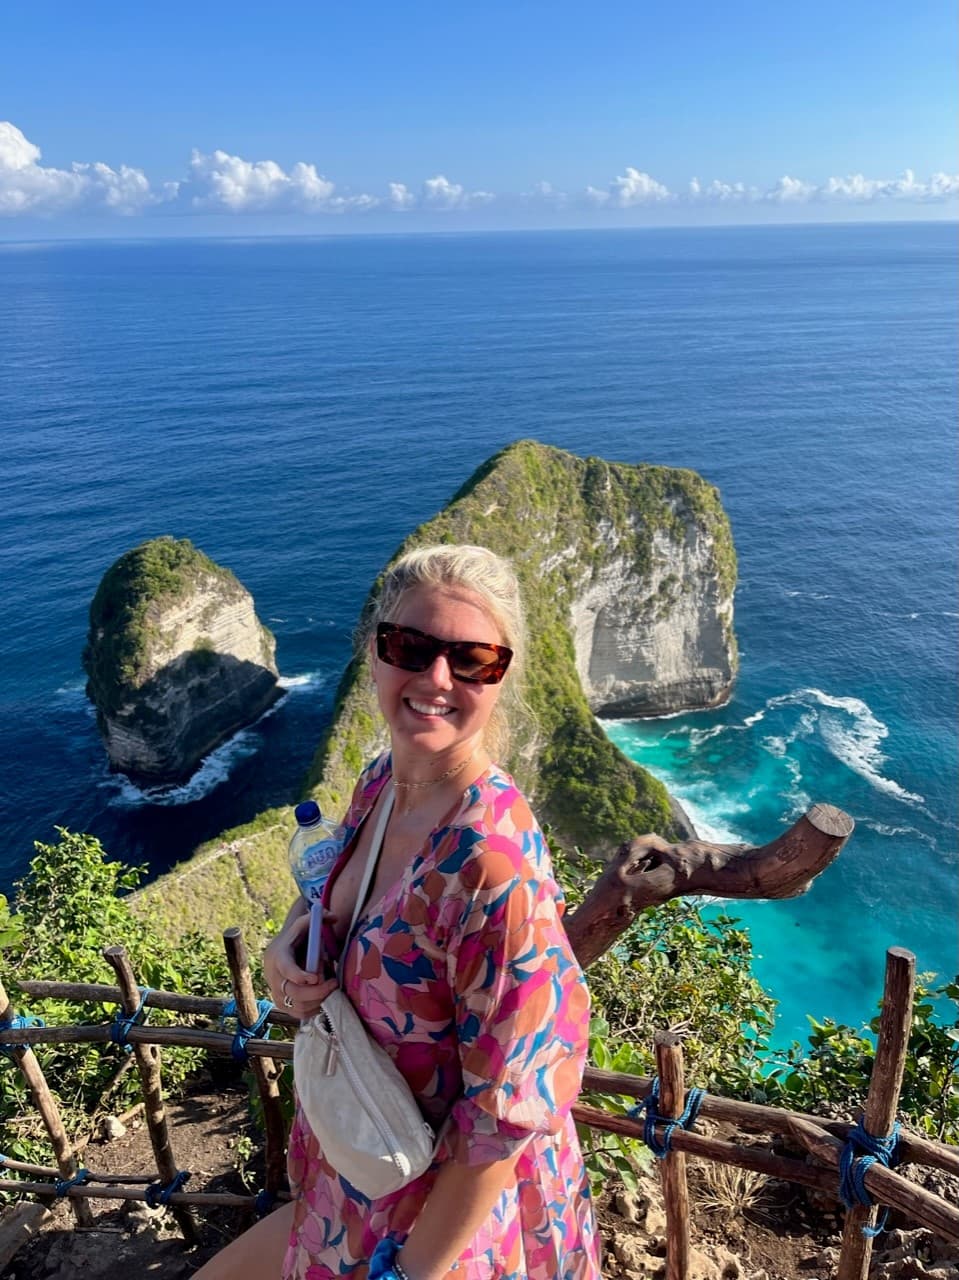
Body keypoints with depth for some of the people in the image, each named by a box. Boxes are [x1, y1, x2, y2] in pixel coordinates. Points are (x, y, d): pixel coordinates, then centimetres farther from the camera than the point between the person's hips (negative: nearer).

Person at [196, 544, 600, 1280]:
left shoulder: (493, 865, -34)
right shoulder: (383, 780, -10)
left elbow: (508, 1115, -25)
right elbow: (334, 888, 10)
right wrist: (288, 942, -10)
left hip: (446, 1210, -7)